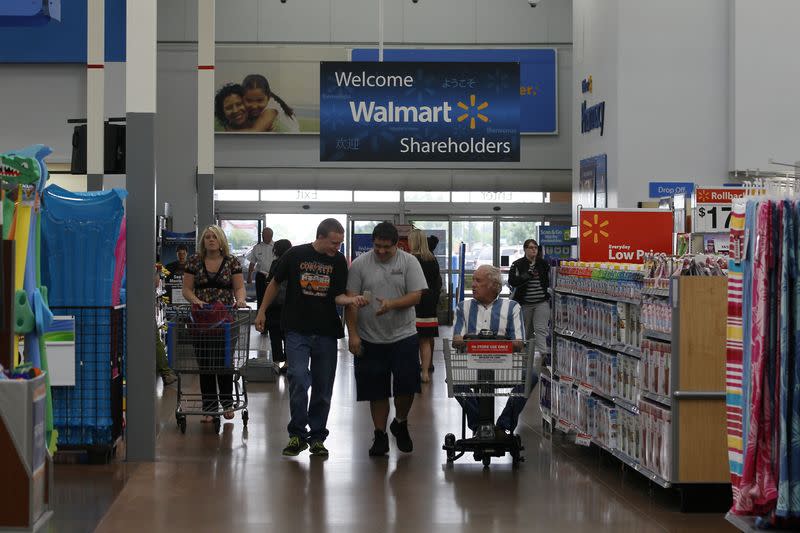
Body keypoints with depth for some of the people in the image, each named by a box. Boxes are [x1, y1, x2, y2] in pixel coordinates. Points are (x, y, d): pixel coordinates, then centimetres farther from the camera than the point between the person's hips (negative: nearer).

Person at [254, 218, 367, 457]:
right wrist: (262, 311, 10)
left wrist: (352, 300, -23)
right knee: (298, 379, -16)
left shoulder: (339, 262, 2)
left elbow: (338, 296, -1)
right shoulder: (295, 255, -4)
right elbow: (275, 283, 9)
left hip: (326, 333, 3)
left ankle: (317, 437, 18)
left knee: (323, 388, 5)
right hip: (297, 330, -3)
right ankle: (297, 434, -2)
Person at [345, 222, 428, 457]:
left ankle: (400, 423, 22)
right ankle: (380, 435, 16)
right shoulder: (359, 264, 0)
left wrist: (392, 304, -23)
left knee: (407, 385, -5)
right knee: (376, 390, 5)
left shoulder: (409, 262, 0)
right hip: (370, 339, 0)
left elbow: (416, 296, -6)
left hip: (403, 337, 0)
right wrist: (353, 334, -8)